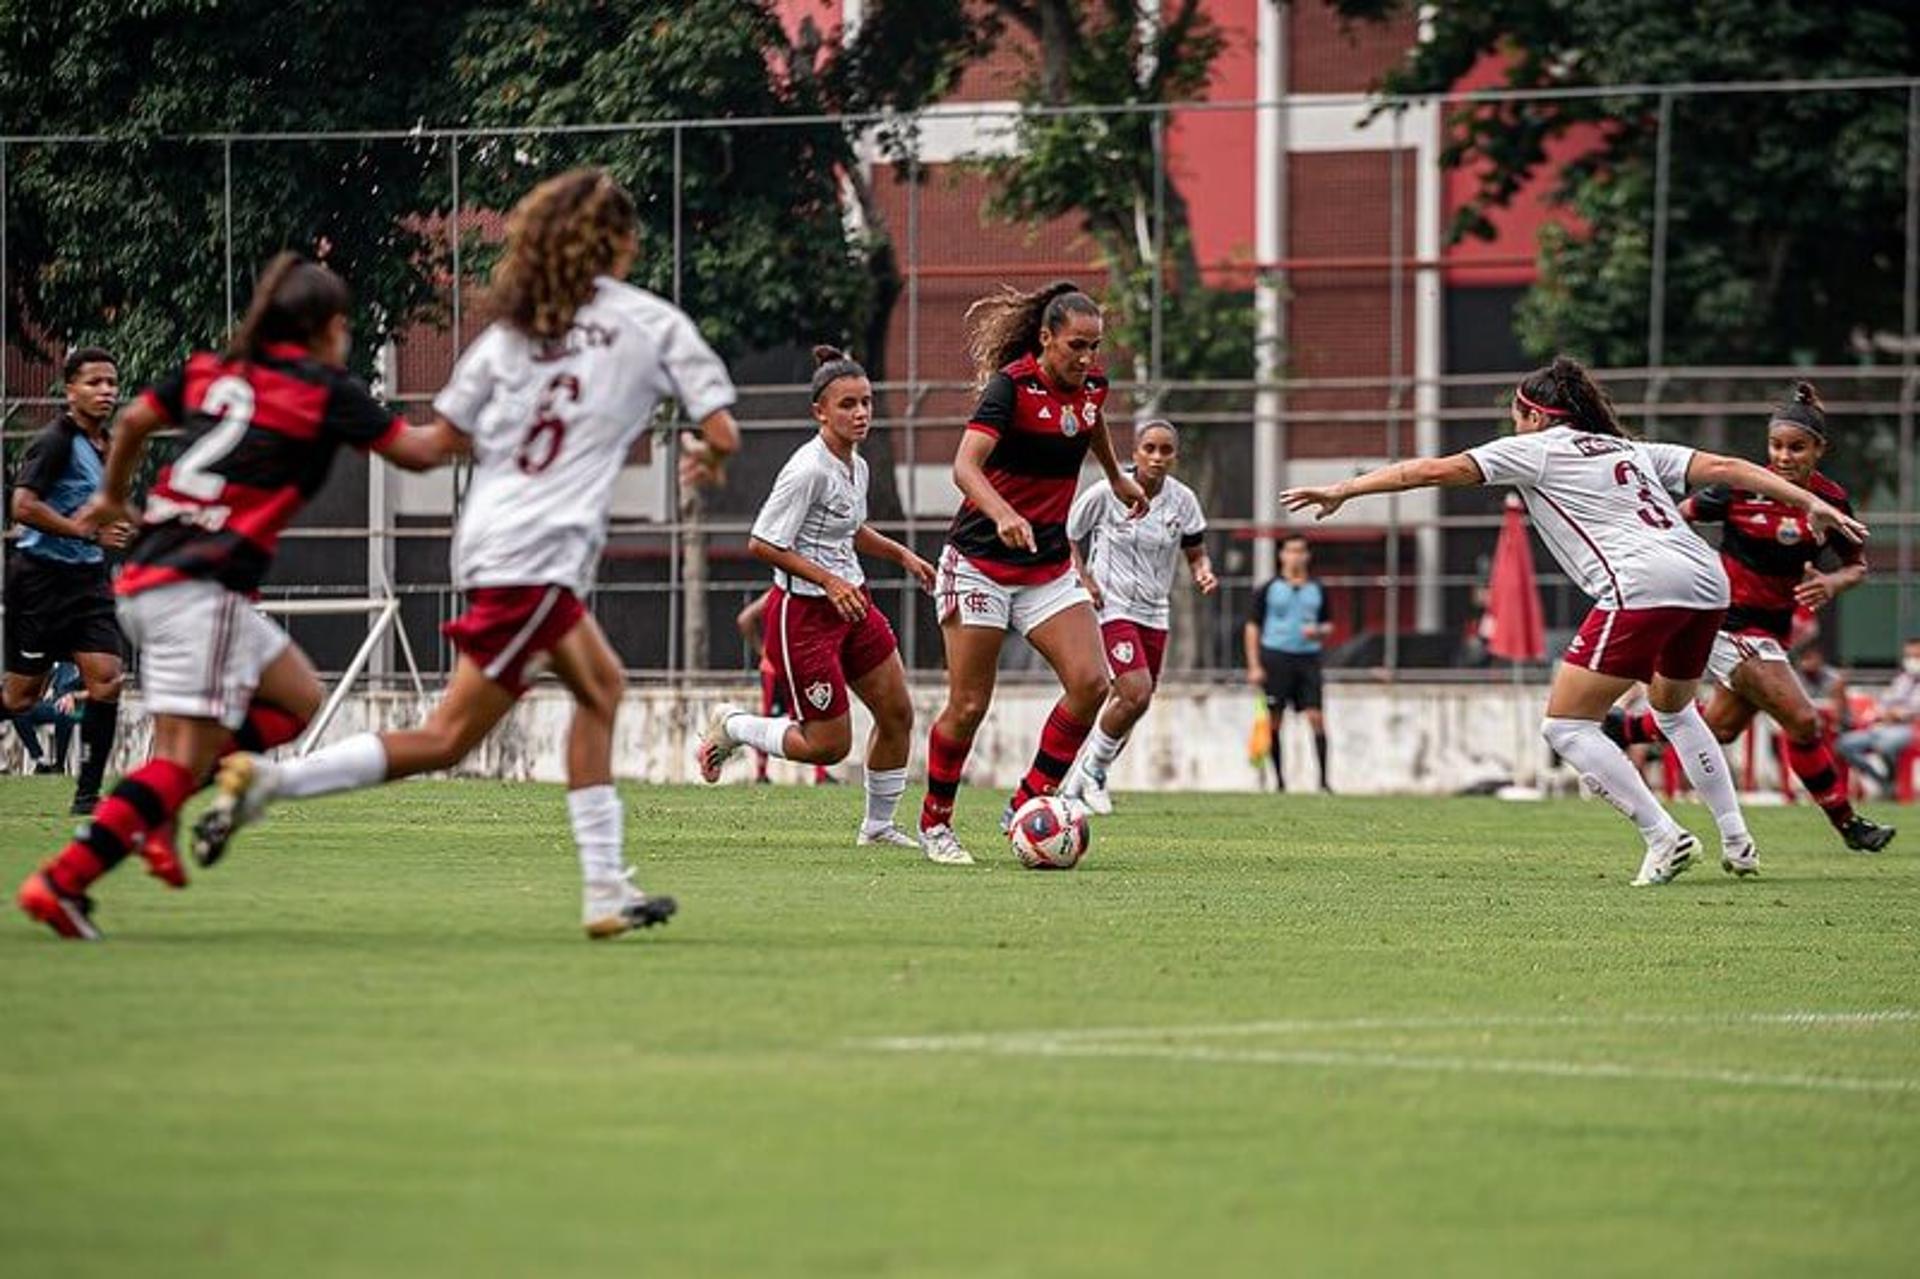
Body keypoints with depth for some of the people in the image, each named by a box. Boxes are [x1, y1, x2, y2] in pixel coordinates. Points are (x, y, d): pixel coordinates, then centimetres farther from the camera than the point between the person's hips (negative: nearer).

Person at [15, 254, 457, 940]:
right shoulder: (324, 388, -1)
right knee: (187, 756, -10)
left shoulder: (212, 368, 16)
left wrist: (112, 497, 44)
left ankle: (156, 808, 3)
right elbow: (417, 451, 4)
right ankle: (64, 879, -19)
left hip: (145, 577, 8)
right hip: (201, 591, -8)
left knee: (295, 697, 17)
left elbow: (132, 420, 27)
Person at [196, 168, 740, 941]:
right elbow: (723, 434, -1)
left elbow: (443, 436, 13)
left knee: (600, 687, 21)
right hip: (539, 554, -7)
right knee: (450, 737, -7)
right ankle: (268, 782, -16)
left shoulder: (515, 327, 15)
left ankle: (605, 890, 16)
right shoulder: (650, 323, 2)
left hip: (488, 533, 7)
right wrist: (706, 459, 22)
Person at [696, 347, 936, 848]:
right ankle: (732, 727, 19)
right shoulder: (809, 469, -22)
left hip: (851, 602, 9)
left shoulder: (856, 466, 6)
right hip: (803, 612, -9)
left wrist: (902, 554, 13)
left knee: (897, 713, 8)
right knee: (829, 746, -4)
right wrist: (829, 581, -25)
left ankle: (878, 825, 25)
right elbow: (762, 544, -22)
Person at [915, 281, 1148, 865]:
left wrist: (1116, 476, 43)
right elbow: (965, 466, -32)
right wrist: (1003, 514, -49)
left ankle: (1026, 806, 1)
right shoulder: (1012, 385, -18)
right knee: (968, 706, -4)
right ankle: (935, 823, 16)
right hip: (980, 563, -6)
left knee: (1091, 684, -12)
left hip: (1049, 569, 6)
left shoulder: (1090, 386, 1)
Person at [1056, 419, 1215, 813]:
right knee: (1137, 694, -22)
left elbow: (1195, 554, 11)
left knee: (1129, 705, 6)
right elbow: (1066, 538, 3)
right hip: (1112, 607, -5)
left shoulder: (1182, 500, 1)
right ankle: (1093, 768, 1)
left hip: (1155, 614, 5)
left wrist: (1204, 574, -12)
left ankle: (1076, 784, 23)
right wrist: (1084, 579, -10)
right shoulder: (1107, 493, -9)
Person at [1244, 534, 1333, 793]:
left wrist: (1319, 631, -5)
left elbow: (1328, 626, 20)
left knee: (1316, 717, -8)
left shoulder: (1317, 590, 11)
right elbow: (1252, 627, 3)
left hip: (1308, 657, 2)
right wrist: (1254, 666, -5)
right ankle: (1278, 779, 9)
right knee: (1274, 721, 0)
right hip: (1276, 657, -2)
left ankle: (1323, 779, -7)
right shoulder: (1269, 590, 2)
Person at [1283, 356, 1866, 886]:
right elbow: (1723, 467, 19)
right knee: (1673, 708, 32)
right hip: (1707, 580, 8)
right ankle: (1737, 841, 28)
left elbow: (1435, 469, 8)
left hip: (1642, 585, -8)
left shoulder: (1537, 449, 12)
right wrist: (1810, 503, 17)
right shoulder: (1633, 450, 28)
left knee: (1566, 725, -1)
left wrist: (1344, 490, 12)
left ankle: (1665, 839, -9)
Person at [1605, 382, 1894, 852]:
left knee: (1722, 727, 18)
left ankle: (1620, 729, 38)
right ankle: (1847, 823, 2)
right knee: (1803, 723, -13)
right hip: (1730, 622, -6)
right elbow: (1680, 516, -5)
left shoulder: (1831, 501, -5)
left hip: (1773, 628, 6)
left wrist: (1832, 583, -16)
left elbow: (1857, 565, 4)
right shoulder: (1743, 487, -18)